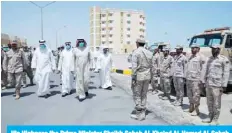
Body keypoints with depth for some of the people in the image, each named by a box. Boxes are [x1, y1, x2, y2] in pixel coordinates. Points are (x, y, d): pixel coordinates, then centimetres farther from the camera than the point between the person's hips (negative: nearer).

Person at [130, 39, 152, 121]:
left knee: (136, 94, 4)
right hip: (147, 76, 6)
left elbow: (134, 66, -16)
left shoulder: (136, 52, -10)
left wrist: (133, 78, -14)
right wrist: (150, 77, 14)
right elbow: (151, 66, 8)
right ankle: (143, 113, 19)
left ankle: (139, 113, 5)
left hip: (139, 76, -6)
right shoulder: (149, 53, 7)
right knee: (144, 95, 13)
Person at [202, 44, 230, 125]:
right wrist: (204, 82, 12)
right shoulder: (209, 59, 12)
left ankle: (215, 120, 13)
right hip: (208, 84, 6)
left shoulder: (224, 59, -6)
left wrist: (224, 85, -13)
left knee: (216, 103, 2)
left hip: (217, 85, -6)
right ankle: (210, 117, 25)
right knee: (209, 102, 13)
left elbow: (226, 73, -9)